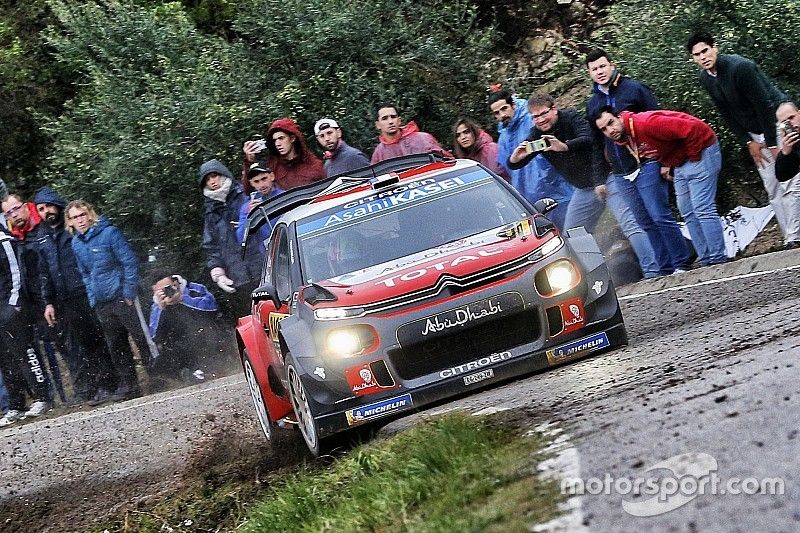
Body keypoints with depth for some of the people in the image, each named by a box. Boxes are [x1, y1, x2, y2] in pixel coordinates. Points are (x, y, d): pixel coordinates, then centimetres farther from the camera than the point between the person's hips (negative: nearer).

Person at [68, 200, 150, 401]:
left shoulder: (109, 233, -10)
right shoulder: (76, 244, 8)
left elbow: (130, 262, -10)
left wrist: (129, 293, -14)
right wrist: (92, 298, 10)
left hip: (122, 298, -6)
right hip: (101, 304, 6)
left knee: (142, 338, -4)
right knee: (116, 346, 9)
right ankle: (128, 385, 16)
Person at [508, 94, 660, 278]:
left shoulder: (571, 117, -15)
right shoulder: (537, 134, 0)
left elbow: (587, 139, -34)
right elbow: (513, 165, -2)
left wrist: (564, 146, -52)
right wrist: (516, 157, -26)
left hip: (606, 179, -7)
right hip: (584, 189, 7)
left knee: (630, 225, -16)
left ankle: (651, 272, -17)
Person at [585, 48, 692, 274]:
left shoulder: (635, 89, -2)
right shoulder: (593, 104, 13)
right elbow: (597, 145, 20)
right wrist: (599, 180, 15)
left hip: (646, 167, -5)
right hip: (620, 175, 5)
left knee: (660, 217, -8)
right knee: (646, 224, 6)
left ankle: (682, 263, -1)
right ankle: (666, 269, 10)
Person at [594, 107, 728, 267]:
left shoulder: (646, 123, -30)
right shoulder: (623, 140, -1)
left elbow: (692, 128, -32)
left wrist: (694, 156, -20)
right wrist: (665, 165, 5)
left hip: (700, 149, -10)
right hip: (679, 163, 10)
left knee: (702, 208, -13)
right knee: (688, 213, 10)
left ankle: (718, 260, -10)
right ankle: (706, 260, 14)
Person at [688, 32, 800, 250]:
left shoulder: (740, 66, -24)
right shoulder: (705, 78, 0)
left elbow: (764, 104, -23)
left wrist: (772, 144, -21)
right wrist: (748, 142, 0)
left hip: (776, 125, -7)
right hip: (755, 134, 7)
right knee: (773, 191, 4)